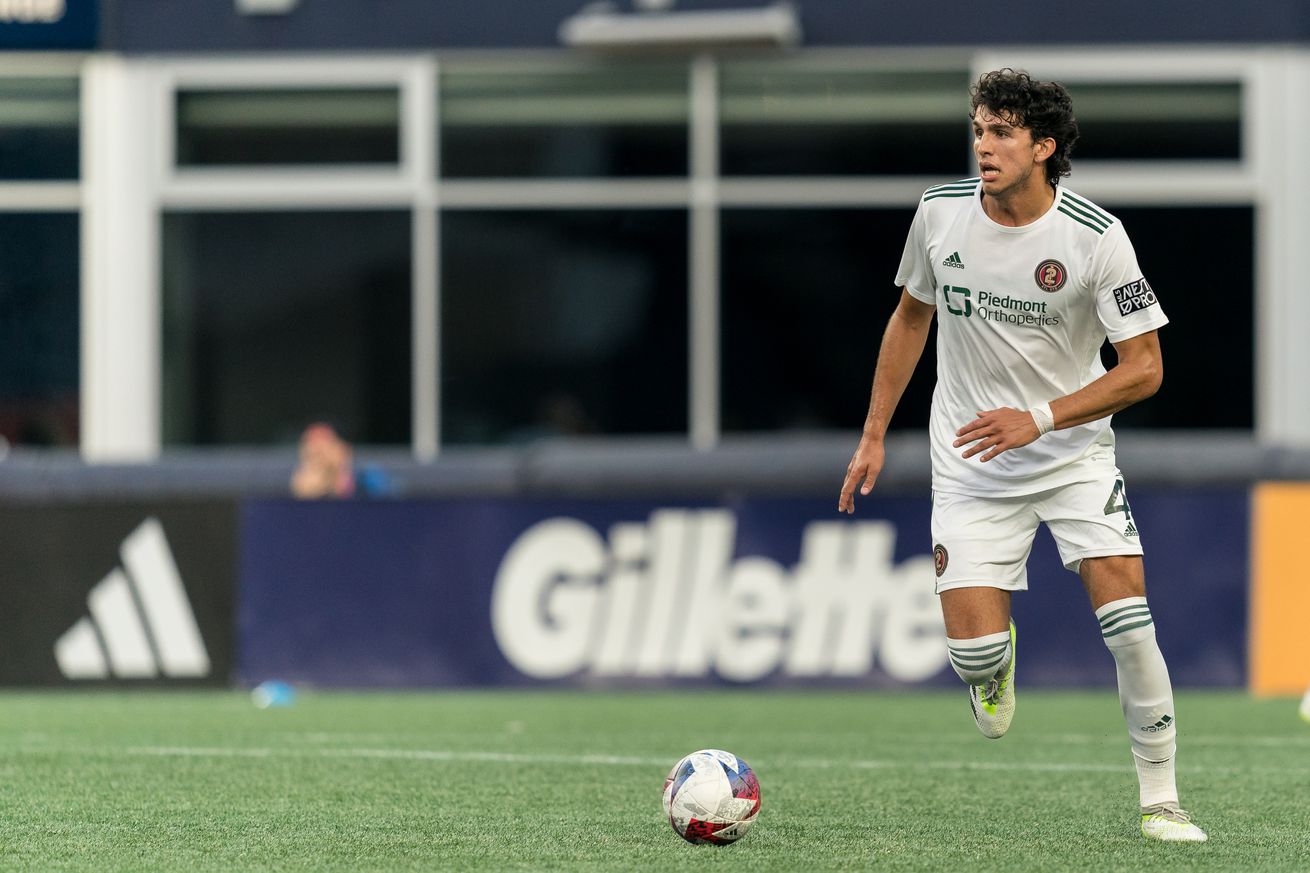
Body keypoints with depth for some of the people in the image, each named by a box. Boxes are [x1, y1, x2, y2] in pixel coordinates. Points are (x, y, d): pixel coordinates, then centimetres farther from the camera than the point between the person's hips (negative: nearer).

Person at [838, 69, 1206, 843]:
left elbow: (1143, 368, -14)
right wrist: (875, 435, 12)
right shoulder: (941, 212, -6)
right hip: (972, 469, 2)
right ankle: (997, 662, 29)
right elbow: (912, 316, 12)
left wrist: (1038, 418, -25)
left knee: (1129, 622, -17)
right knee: (973, 653, -12)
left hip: (1075, 454, -2)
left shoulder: (1096, 236, -16)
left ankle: (1160, 798, -2)